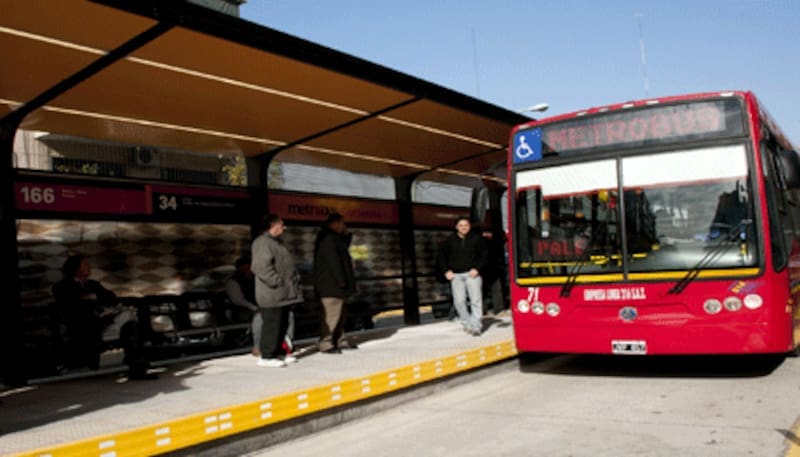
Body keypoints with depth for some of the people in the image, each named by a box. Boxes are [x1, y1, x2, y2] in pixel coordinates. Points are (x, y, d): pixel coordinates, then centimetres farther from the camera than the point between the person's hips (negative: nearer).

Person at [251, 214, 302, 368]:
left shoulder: (278, 242, 21)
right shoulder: (262, 242, -13)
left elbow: (288, 265, 29)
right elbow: (260, 266, -23)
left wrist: (295, 278, 16)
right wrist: (276, 281, -21)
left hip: (284, 294, 10)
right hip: (271, 294, -10)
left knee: (282, 324, 14)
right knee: (272, 324, -7)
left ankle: (278, 352, 24)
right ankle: (266, 356, 0)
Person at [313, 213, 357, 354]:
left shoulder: (334, 238, 20)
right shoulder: (328, 239, -15)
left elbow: (341, 256, 27)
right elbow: (333, 261, -22)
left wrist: (346, 236, 17)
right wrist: (341, 281, -22)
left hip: (335, 285, 11)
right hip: (331, 285, -11)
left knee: (339, 313, 15)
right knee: (331, 313, -11)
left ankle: (339, 341, 22)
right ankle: (325, 343, -8)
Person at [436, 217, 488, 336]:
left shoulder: (476, 239, 3)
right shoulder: (450, 240, 7)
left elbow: (484, 255, 6)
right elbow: (441, 256, 15)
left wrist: (477, 269, -5)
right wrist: (446, 271, 5)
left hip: (472, 274, -2)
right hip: (456, 275, 2)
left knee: (476, 299, -7)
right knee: (459, 301, -1)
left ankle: (476, 325, -2)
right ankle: (466, 323, 14)